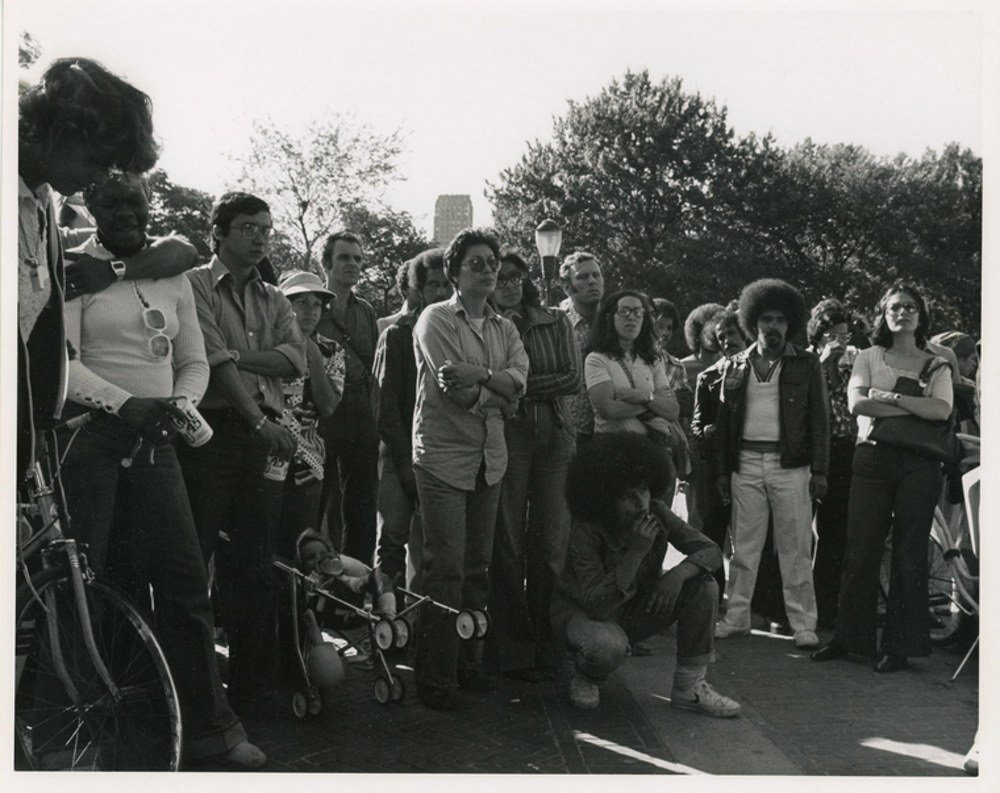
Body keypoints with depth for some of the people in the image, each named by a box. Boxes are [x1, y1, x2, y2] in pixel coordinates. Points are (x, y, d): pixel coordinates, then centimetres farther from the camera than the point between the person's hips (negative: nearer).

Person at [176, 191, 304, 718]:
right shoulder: (194, 286, 2)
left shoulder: (273, 300, 19)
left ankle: (253, 684, 14)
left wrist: (235, 354, -11)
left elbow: (295, 359, 2)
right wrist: (261, 421, -15)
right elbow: (212, 361, -10)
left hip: (264, 437, 5)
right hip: (211, 432, -5)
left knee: (254, 566, 7)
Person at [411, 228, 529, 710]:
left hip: (489, 459, 6)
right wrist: (500, 391, -4)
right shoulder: (435, 319, -4)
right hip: (443, 456, -6)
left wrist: (477, 374, -19)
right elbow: (459, 392, -15)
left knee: (478, 567, 11)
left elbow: (518, 380, -4)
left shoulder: (504, 328, 15)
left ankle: (469, 663, 22)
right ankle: (434, 677, 1)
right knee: (446, 570, -7)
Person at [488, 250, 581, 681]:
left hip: (556, 435, 2)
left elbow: (573, 378, 2)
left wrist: (523, 384, -6)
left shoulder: (556, 322, 13)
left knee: (551, 543, 0)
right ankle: (513, 649, 4)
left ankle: (546, 643, 8)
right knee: (508, 544, -3)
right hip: (507, 435, -2)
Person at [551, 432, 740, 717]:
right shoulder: (586, 533, -28)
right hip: (582, 613, -5)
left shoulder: (656, 514, -13)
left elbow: (711, 551, -12)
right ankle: (584, 677, -2)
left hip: (636, 610, 5)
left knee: (703, 587, -16)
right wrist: (635, 553, -43)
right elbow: (596, 606, -36)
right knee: (607, 645, -41)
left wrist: (678, 573, -33)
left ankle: (690, 687, -6)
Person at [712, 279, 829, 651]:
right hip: (745, 463, 2)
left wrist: (819, 470, -6)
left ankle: (803, 624, 5)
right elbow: (724, 421, 13)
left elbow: (819, 418, 3)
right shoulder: (735, 366, 12)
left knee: (795, 549, 0)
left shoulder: (806, 364, 6)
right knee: (744, 546, 6)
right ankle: (736, 617, 14)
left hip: (790, 464, -2)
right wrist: (722, 470, 6)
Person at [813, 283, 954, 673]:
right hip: (873, 460, 1)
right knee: (860, 551, 1)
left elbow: (942, 410, -8)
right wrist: (917, 408, -8)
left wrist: (891, 397, -12)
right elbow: (857, 403, -6)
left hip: (918, 465, 0)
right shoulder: (869, 358, 11)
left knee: (909, 556, 2)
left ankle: (899, 645, 10)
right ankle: (850, 636, 12)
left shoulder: (936, 366, 10)